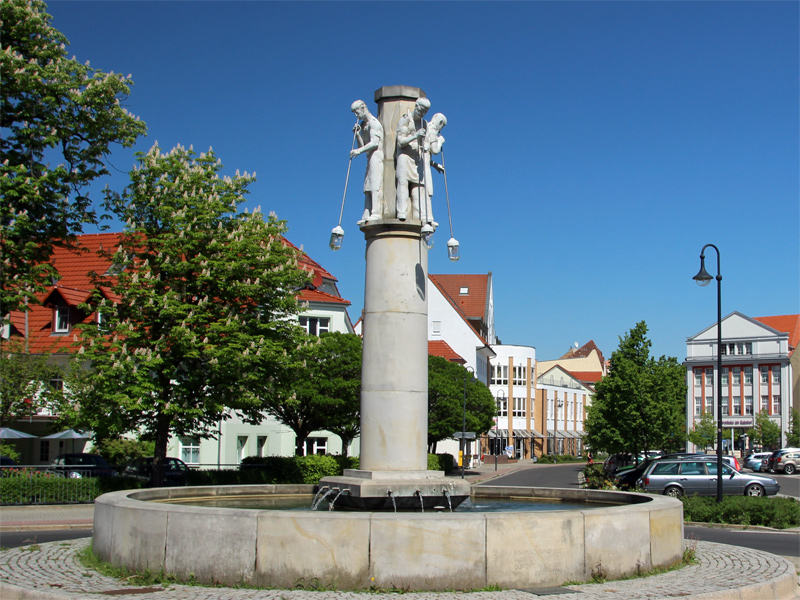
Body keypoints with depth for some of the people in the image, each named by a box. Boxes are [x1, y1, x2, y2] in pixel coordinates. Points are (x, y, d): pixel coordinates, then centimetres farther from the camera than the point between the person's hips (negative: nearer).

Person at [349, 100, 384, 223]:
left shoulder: (373, 122, -6)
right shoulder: (363, 125, 22)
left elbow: (375, 142, -18)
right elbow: (362, 145, 20)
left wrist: (359, 150, -24)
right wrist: (357, 134, 5)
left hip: (376, 155, -9)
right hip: (370, 159, 9)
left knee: (375, 184, -17)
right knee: (368, 187, 1)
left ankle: (376, 213, -24)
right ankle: (367, 216, -4)